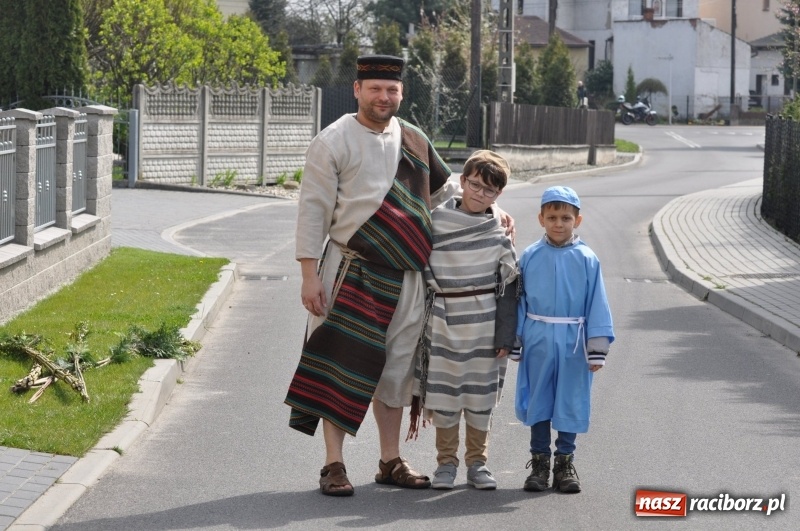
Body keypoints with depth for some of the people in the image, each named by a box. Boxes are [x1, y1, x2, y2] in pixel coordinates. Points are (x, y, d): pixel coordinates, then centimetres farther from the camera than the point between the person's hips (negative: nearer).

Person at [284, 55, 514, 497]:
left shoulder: (414, 141, 11)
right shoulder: (334, 142, -5)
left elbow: (444, 190, 26)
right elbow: (313, 210, -8)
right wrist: (310, 274, -13)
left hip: (404, 276, 5)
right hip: (352, 273, -5)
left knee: (394, 368, 12)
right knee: (342, 365, -5)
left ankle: (390, 461, 21)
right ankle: (333, 465, 1)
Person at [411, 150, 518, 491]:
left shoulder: (499, 231, 1)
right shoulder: (436, 222, -1)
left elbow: (508, 286, 1)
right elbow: (421, 273, 6)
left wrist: (505, 335, -4)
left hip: (485, 326, 0)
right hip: (444, 324, 0)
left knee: (481, 398, 7)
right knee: (443, 394, 5)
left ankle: (477, 463, 19)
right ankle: (446, 463, 17)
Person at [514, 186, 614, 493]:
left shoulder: (587, 260, -3)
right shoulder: (530, 257, -1)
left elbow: (597, 305, -1)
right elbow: (519, 301, 5)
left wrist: (597, 348, -4)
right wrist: (515, 341, 4)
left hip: (573, 343, -1)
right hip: (538, 341, 1)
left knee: (570, 404, 7)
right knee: (538, 402, 8)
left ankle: (565, 462, 19)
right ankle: (539, 461, 18)